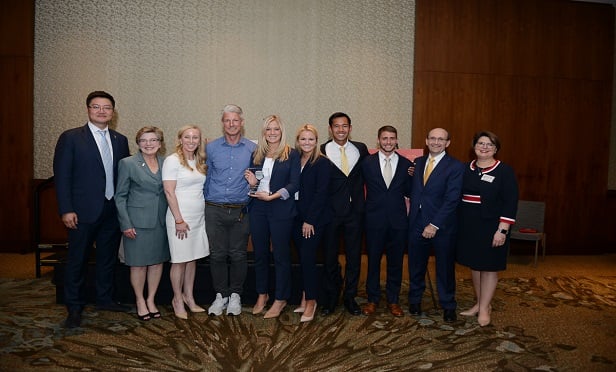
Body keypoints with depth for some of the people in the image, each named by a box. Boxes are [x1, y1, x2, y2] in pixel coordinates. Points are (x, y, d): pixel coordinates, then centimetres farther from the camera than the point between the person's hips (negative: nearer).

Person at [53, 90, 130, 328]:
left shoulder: (120, 141, 9)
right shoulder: (70, 138, -4)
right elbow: (61, 176, -7)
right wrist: (66, 210, -13)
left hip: (113, 211, 4)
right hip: (84, 211, -4)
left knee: (108, 257, 15)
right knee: (77, 260, 6)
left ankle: (105, 299, 31)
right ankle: (74, 308, 21)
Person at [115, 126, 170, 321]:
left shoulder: (165, 163, 7)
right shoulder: (127, 163, -3)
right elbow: (120, 196, -3)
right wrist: (126, 224, -9)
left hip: (161, 221, 4)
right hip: (138, 222, -4)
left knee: (158, 261, 10)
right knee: (139, 263, 4)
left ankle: (151, 299, 26)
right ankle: (140, 301, 23)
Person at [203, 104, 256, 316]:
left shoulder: (252, 149, 2)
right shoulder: (211, 148, 4)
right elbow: (205, 179, 11)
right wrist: (206, 203, 9)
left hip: (240, 211, -1)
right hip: (214, 211, 1)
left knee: (238, 255, 5)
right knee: (217, 254, 6)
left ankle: (235, 295, 20)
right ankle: (221, 295, 20)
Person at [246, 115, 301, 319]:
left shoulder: (291, 155, -2)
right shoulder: (257, 155, 11)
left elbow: (294, 184, -8)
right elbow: (253, 182, 16)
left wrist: (272, 196, -16)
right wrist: (252, 183, -7)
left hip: (281, 210, -4)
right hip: (258, 210, 4)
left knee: (281, 255, 3)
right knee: (260, 254, 11)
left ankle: (280, 300, 16)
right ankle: (262, 295, 28)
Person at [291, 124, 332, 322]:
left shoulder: (323, 163, -7)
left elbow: (320, 194, -12)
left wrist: (310, 220, -15)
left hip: (314, 218, -5)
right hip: (296, 217, 6)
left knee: (307, 257, -7)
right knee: (303, 258, 11)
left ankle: (311, 301, 6)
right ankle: (305, 298, 22)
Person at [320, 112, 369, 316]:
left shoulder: (361, 149, 5)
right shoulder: (321, 151, -4)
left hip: (355, 210, 2)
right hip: (330, 211, -2)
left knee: (354, 257, 10)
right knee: (330, 256, 9)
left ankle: (350, 297, 26)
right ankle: (330, 298, 26)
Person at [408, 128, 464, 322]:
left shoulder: (456, 166, -7)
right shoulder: (417, 162, 9)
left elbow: (452, 200, -14)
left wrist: (435, 225, -18)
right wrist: (410, 209, -4)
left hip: (442, 226, -4)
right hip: (416, 223, 4)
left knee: (445, 267, 10)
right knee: (416, 265, 14)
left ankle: (448, 305, 28)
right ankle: (415, 299, 34)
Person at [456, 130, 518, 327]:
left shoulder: (504, 171, -6)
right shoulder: (466, 169, 6)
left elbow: (510, 202, -11)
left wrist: (502, 230, -16)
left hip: (491, 227, -4)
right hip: (468, 226, 4)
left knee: (489, 267, 5)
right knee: (474, 264, 13)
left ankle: (484, 308, 17)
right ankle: (480, 303, 28)